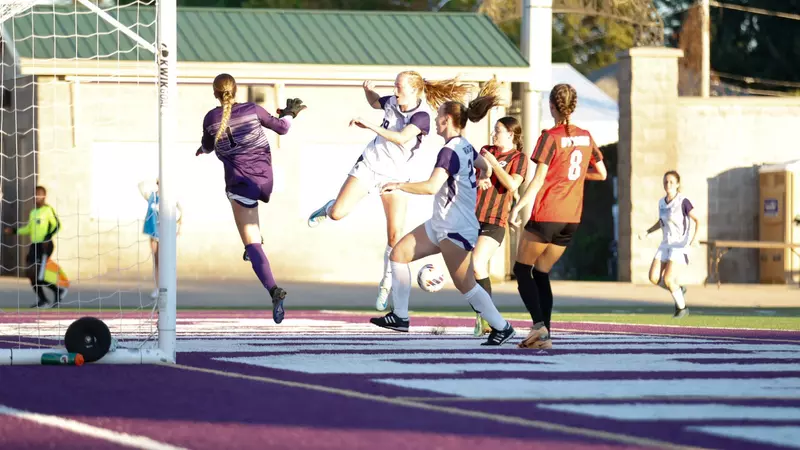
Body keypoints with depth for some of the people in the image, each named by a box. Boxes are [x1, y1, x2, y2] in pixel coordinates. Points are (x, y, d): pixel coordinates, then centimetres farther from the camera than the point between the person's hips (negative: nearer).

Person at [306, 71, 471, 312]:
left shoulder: (422, 116, -18)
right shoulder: (392, 102, -1)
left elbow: (400, 138, -35)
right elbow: (374, 102, 23)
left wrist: (370, 126, -37)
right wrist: (368, 90, 0)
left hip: (395, 176, -3)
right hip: (368, 165, 3)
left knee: (395, 236, -9)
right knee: (337, 214, -8)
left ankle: (386, 285, 10)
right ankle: (328, 208, 31)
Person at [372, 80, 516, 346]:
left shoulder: (449, 152, -22)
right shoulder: (465, 147, 7)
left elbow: (431, 186, -32)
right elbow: (486, 169, 23)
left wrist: (399, 186, -23)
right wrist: (471, 185, 38)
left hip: (455, 230, -10)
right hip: (440, 225, 10)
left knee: (465, 285, -5)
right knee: (399, 254, 8)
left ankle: (501, 327, 7)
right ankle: (400, 316, 13)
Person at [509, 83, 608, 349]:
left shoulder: (551, 137, -9)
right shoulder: (586, 137, 9)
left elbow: (538, 179, -14)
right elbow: (601, 173, 16)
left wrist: (517, 207, -12)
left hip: (547, 215, -6)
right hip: (572, 218, 6)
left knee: (522, 269, 6)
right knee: (541, 273, 14)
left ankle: (539, 324, -12)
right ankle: (544, 336, 5)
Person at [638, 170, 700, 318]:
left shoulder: (683, 202, -13)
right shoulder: (662, 202, 7)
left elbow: (697, 221, -12)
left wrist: (695, 237, -27)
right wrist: (647, 232, 11)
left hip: (680, 246, -7)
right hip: (665, 245, 7)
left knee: (668, 279, -14)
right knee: (654, 277, -5)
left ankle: (682, 307, 9)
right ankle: (679, 290, 21)